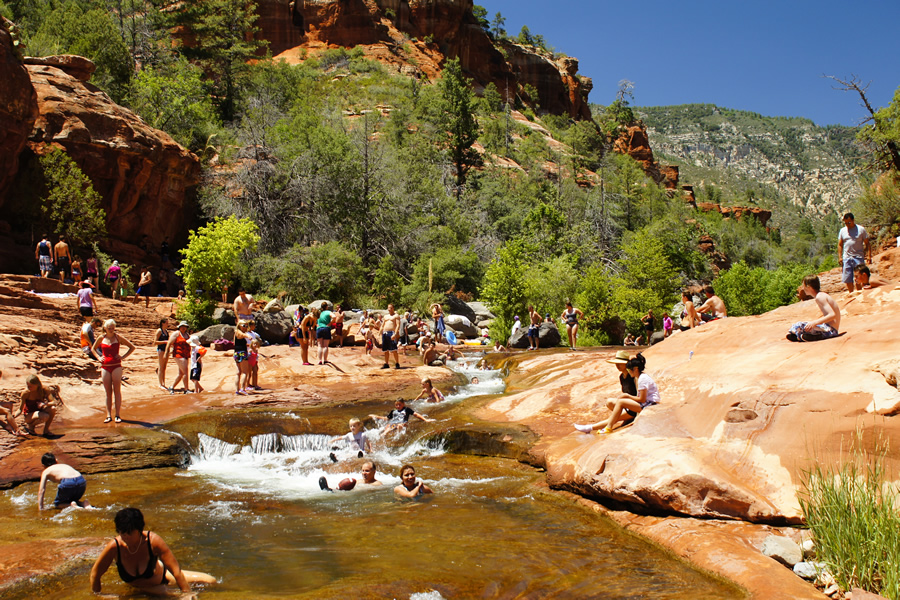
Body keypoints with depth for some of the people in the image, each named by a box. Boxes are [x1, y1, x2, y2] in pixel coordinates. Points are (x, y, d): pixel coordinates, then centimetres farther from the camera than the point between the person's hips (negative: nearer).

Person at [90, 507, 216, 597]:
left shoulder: (153, 541, -38)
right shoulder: (114, 547, -35)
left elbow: (176, 570, -32)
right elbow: (95, 573, -18)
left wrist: (188, 594, -30)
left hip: (160, 575, 0)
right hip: (136, 586, 0)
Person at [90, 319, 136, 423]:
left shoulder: (118, 338, 0)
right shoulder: (101, 338, 6)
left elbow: (132, 347, 6)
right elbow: (93, 349, 23)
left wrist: (123, 357, -4)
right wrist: (98, 357, 7)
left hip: (116, 366, -2)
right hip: (105, 367, 2)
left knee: (117, 391, -2)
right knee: (108, 392, 5)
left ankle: (117, 415, 2)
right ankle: (108, 415, 8)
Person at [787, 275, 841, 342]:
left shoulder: (819, 297, -17)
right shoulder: (822, 295, 14)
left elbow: (832, 315, -25)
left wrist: (814, 322, -28)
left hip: (830, 330, -11)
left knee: (799, 326, -24)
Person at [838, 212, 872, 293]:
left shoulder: (861, 229, 3)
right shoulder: (842, 230, 12)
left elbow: (867, 243, 4)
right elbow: (840, 244, 14)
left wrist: (869, 256, -7)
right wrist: (840, 256, 3)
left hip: (858, 257, -3)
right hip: (846, 258, 3)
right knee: (847, 279, 2)